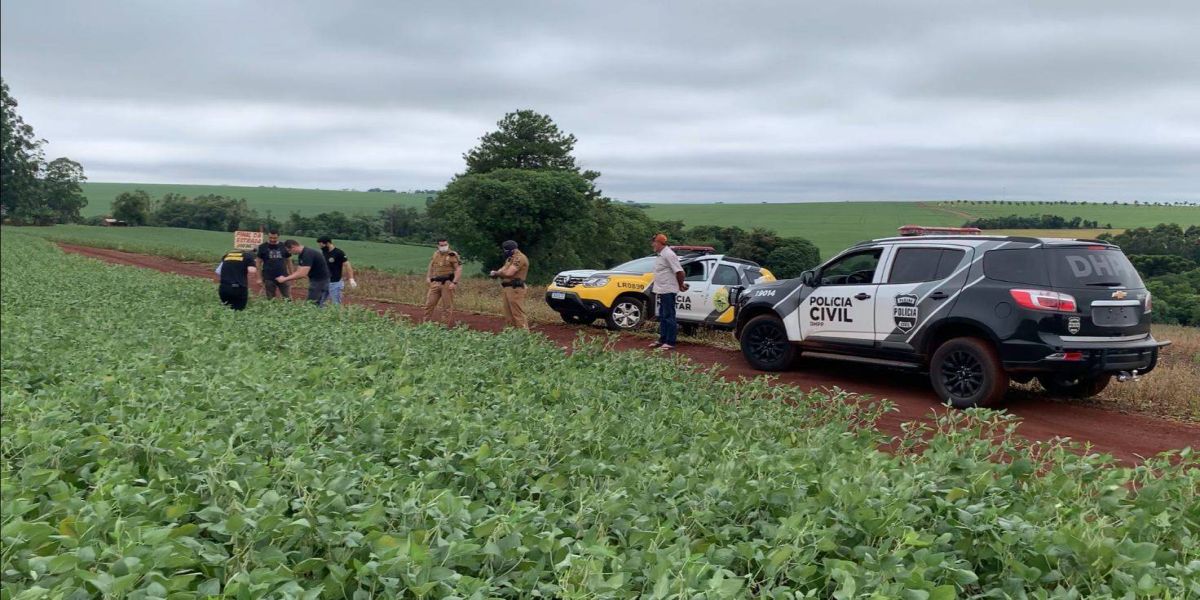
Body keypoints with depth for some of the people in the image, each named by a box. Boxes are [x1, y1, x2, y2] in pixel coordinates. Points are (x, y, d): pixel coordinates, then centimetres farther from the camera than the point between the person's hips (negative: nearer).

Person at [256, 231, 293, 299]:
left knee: (288, 298, -3)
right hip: (268, 278, -1)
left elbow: (288, 261, 13)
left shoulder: (284, 247, 4)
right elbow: (259, 262, 3)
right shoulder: (262, 247, 1)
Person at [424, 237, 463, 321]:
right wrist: (429, 277, 13)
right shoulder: (435, 254, 14)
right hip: (435, 283, 6)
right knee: (429, 304, 5)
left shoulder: (452, 255, -6)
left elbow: (459, 269, -12)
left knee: (447, 306, -2)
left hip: (447, 283, -6)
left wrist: (454, 282, -19)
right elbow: (431, 266, 27)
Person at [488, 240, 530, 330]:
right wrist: (496, 272, -5)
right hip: (508, 288, 11)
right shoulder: (510, 258, 19)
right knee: (508, 314, 13)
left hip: (515, 289, -11)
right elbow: (504, 269, 17)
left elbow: (509, 273, -22)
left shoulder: (519, 258, -15)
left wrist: (496, 273, -6)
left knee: (518, 314, -12)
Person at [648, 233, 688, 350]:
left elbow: (679, 271, -21)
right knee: (662, 316, 16)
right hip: (661, 291, 10)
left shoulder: (668, 254, -17)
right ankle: (662, 340, 25)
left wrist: (680, 285, -9)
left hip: (668, 291, -10)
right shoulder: (660, 255, 14)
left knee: (669, 316, -6)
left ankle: (670, 343, -4)